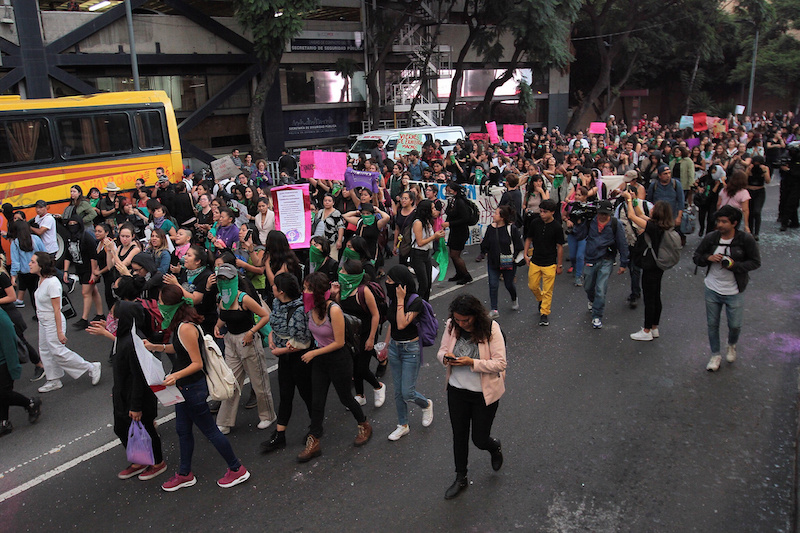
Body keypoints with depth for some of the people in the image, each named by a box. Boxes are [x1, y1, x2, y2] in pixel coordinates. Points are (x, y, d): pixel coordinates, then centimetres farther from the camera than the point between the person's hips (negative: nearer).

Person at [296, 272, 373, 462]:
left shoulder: (334, 310, -28)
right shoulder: (311, 308, -7)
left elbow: (339, 342, -22)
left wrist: (314, 353, -16)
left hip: (339, 359, -6)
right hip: (319, 359, 6)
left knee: (345, 398, 13)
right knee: (316, 401, 9)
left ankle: (364, 425, 39)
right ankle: (313, 443, 21)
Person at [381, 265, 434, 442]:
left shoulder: (416, 302, -20)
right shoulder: (392, 299, 1)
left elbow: (401, 324, -31)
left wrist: (400, 300, -27)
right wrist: (385, 346, 18)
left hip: (411, 349, -7)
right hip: (394, 347, 7)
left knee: (407, 394, -2)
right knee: (398, 391, 14)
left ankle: (427, 405, 30)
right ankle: (403, 426, 30)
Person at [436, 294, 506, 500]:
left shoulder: (491, 329, -20)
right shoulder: (451, 325, -8)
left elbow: (500, 364, -19)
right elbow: (441, 351, 4)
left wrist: (472, 363, -31)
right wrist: (445, 357, -20)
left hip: (484, 393, -4)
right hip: (457, 390, 4)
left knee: (480, 440, 8)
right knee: (459, 436, 16)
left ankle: (495, 447, 46)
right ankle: (460, 478, 37)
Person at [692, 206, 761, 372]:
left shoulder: (746, 239, -13)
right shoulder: (710, 238, -7)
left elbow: (756, 262, -7)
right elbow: (696, 257, 3)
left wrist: (734, 265, -22)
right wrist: (708, 257, -18)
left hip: (734, 292, -2)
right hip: (712, 289, 2)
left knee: (735, 325, 9)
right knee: (712, 324, 11)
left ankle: (732, 345, 43)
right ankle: (715, 355, 30)